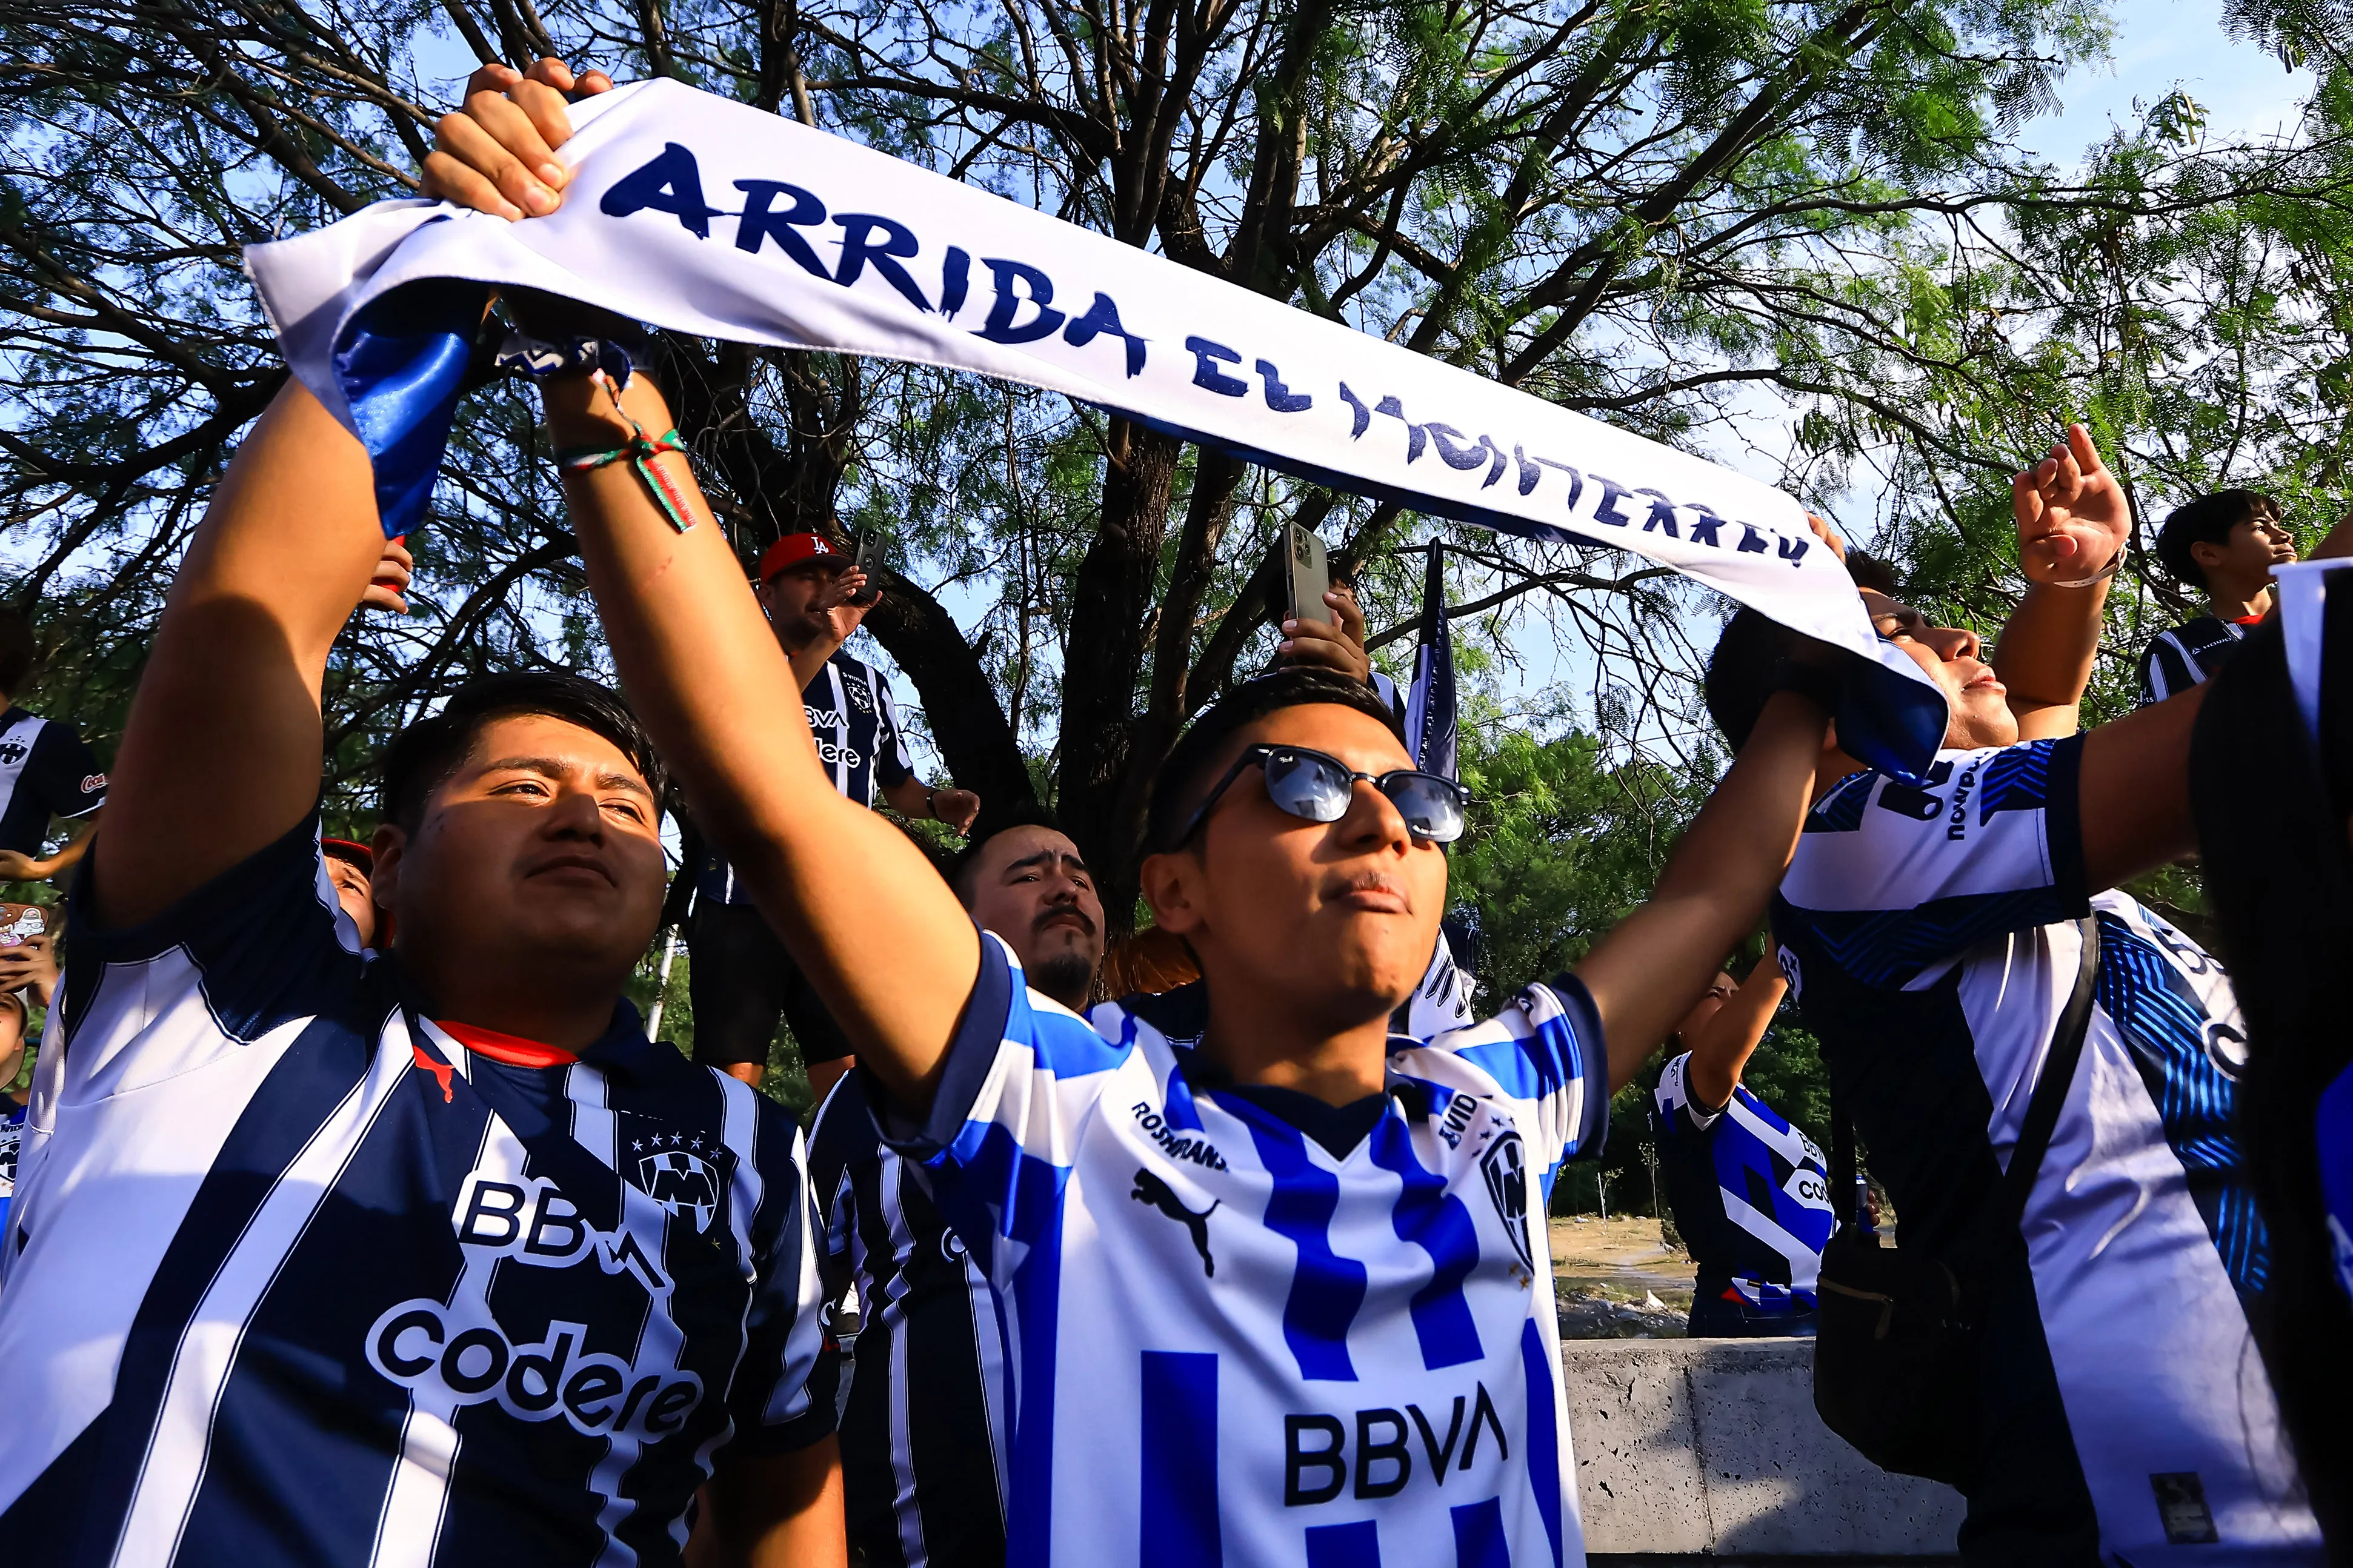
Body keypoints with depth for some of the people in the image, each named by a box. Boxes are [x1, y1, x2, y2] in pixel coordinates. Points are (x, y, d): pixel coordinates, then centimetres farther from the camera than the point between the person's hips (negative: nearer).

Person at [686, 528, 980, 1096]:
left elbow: (897, 783, 27)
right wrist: (826, 640, -23)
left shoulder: (868, 683, 20)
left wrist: (935, 803, 4)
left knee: (850, 1080, -5)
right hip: (744, 903, -3)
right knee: (731, 1077, -4)